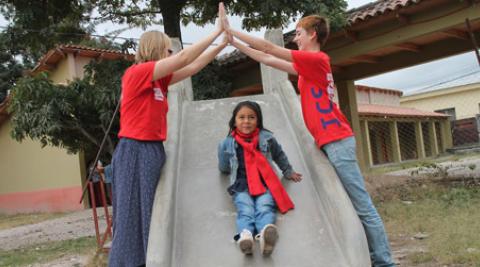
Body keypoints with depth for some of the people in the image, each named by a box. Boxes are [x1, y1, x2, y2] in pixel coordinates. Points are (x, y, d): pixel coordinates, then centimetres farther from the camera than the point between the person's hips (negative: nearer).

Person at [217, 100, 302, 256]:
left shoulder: (266, 138, 9)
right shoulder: (227, 144, 7)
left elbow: (279, 156, 27)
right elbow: (224, 168, 23)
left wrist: (288, 172, 34)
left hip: (265, 184, 0)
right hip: (241, 187, 0)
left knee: (264, 208, -28)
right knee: (245, 211, -27)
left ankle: (266, 232, -56)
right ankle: (245, 235, -53)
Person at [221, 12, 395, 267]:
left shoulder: (316, 59, -10)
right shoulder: (309, 66, 17)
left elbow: (269, 49, -9)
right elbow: (268, 60, 22)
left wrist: (232, 30, -2)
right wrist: (236, 44, 24)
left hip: (336, 141, -10)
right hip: (331, 141, 10)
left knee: (363, 205, -6)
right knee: (356, 204, 11)